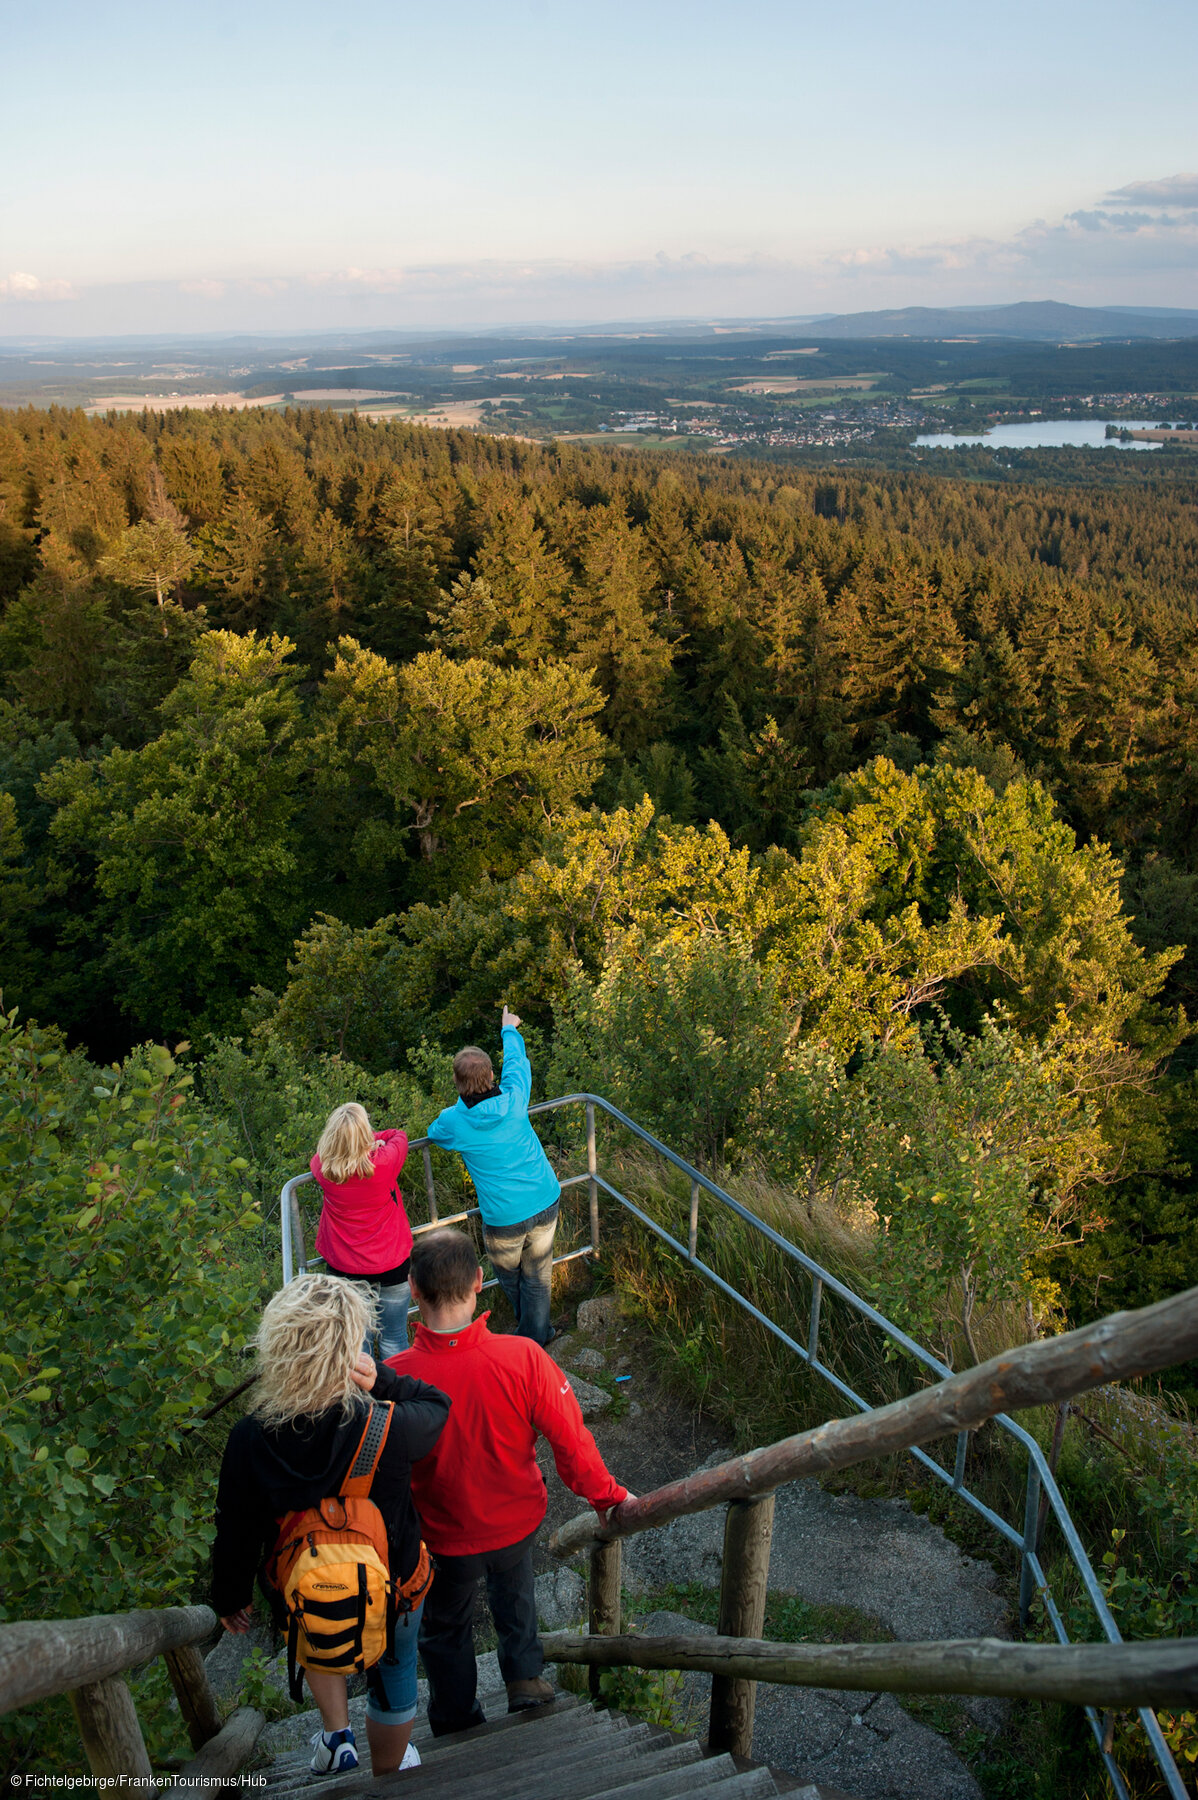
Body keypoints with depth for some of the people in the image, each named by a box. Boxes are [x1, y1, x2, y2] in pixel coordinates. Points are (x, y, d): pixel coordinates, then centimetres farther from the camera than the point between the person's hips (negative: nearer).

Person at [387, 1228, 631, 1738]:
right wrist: (607, 1496, 1)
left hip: (443, 1539, 0)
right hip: (516, 1520, 1)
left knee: (446, 1627, 30)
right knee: (514, 1592, 37)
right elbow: (570, 1440, -18)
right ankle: (524, 1676, 43)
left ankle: (456, 1723, 51)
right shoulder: (522, 1357, -32)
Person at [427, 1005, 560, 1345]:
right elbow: (517, 1061, 9)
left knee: (508, 1275, 26)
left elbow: (434, 1133, 11)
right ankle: (537, 1333, 36)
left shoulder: (452, 1121, -15)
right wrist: (510, 1030, 29)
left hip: (505, 1217, -2)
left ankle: (526, 1322, 49)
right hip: (546, 1201, 3)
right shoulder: (513, 1101, -13)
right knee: (537, 1275, 20)